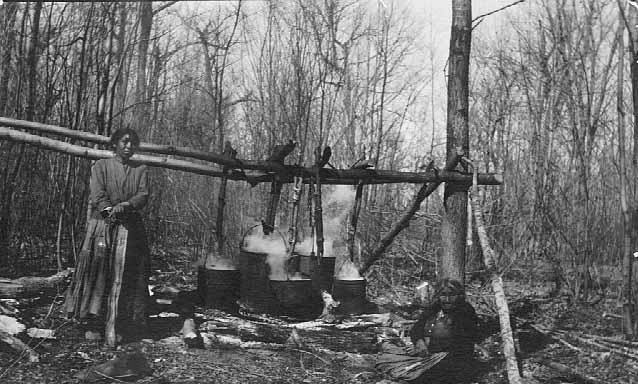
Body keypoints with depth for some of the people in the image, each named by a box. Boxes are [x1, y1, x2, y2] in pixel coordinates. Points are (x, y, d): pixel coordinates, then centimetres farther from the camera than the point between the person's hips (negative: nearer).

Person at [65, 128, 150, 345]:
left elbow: (143, 196, -1)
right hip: (102, 226, -1)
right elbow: (97, 195, -4)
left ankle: (116, 327, -1)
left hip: (130, 229, 1)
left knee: (125, 276, -4)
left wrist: (124, 205, -19)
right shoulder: (100, 166, 9)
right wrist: (111, 211, -18)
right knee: (97, 271, -6)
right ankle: (93, 323, -1)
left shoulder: (141, 170, 13)